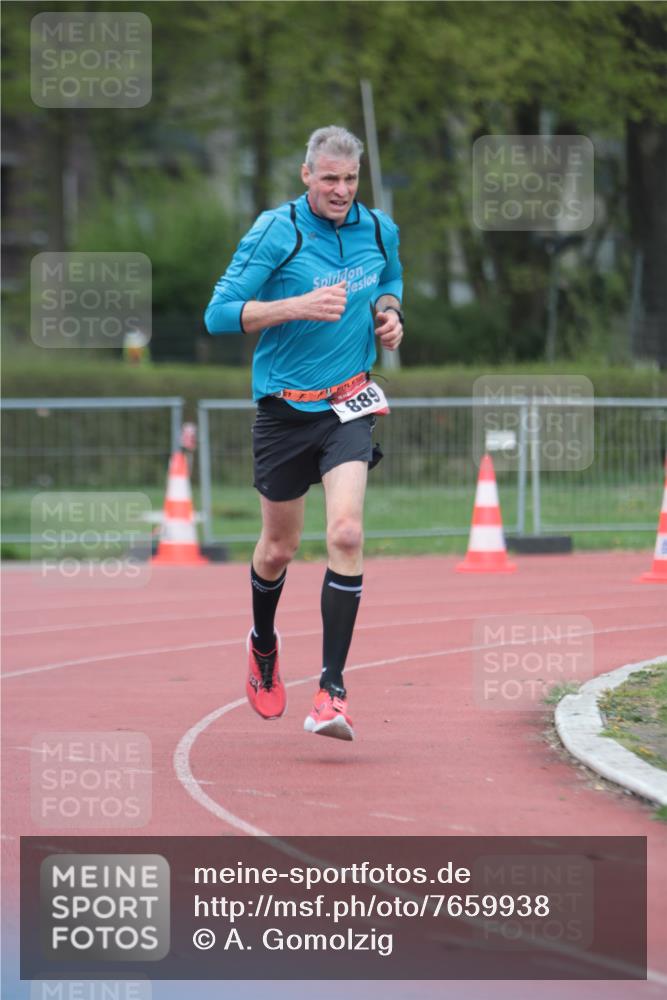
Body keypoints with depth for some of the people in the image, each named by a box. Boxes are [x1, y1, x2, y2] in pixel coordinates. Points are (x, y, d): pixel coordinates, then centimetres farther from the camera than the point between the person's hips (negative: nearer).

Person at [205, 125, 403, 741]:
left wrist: (389, 312, 3)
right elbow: (220, 314, -15)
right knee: (279, 548, 12)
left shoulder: (379, 230, 3)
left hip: (349, 405, 2)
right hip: (285, 407, -2)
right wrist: (297, 306, -26)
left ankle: (332, 690, -18)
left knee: (346, 533, -19)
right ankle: (264, 644, 45)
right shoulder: (276, 232, -12)